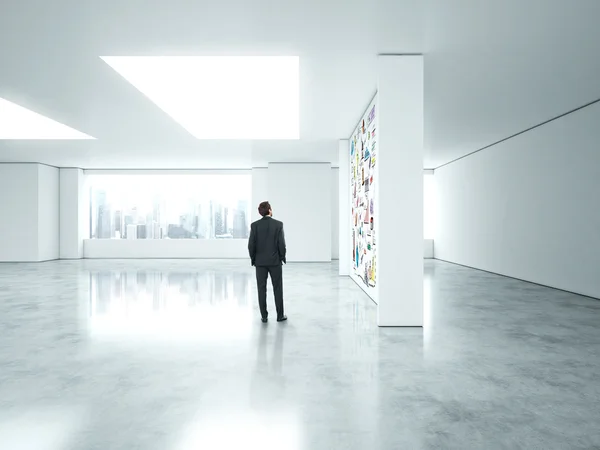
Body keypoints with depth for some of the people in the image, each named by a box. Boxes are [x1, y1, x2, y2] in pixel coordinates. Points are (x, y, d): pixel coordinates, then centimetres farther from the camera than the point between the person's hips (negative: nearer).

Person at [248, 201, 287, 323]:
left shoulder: (255, 225, -4)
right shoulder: (278, 224, -8)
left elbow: (251, 245, -5)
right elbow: (281, 244, -9)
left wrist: (253, 259, 8)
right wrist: (282, 257, 5)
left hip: (260, 262, 1)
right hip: (275, 261, -1)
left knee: (262, 289, 7)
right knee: (278, 289, 9)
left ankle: (264, 316, 12)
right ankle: (280, 315, 16)